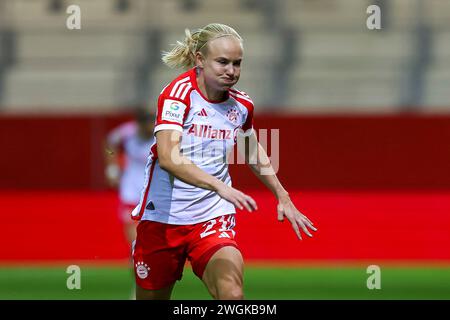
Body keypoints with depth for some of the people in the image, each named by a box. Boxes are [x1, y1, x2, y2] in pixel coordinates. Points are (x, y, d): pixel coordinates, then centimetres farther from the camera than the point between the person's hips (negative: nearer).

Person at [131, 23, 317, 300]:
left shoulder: (242, 105, 3)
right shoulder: (180, 92, -13)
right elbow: (168, 157, -29)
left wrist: (283, 197, 21)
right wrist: (220, 186, -40)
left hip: (213, 219, 2)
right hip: (163, 216, -2)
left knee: (232, 293, -27)